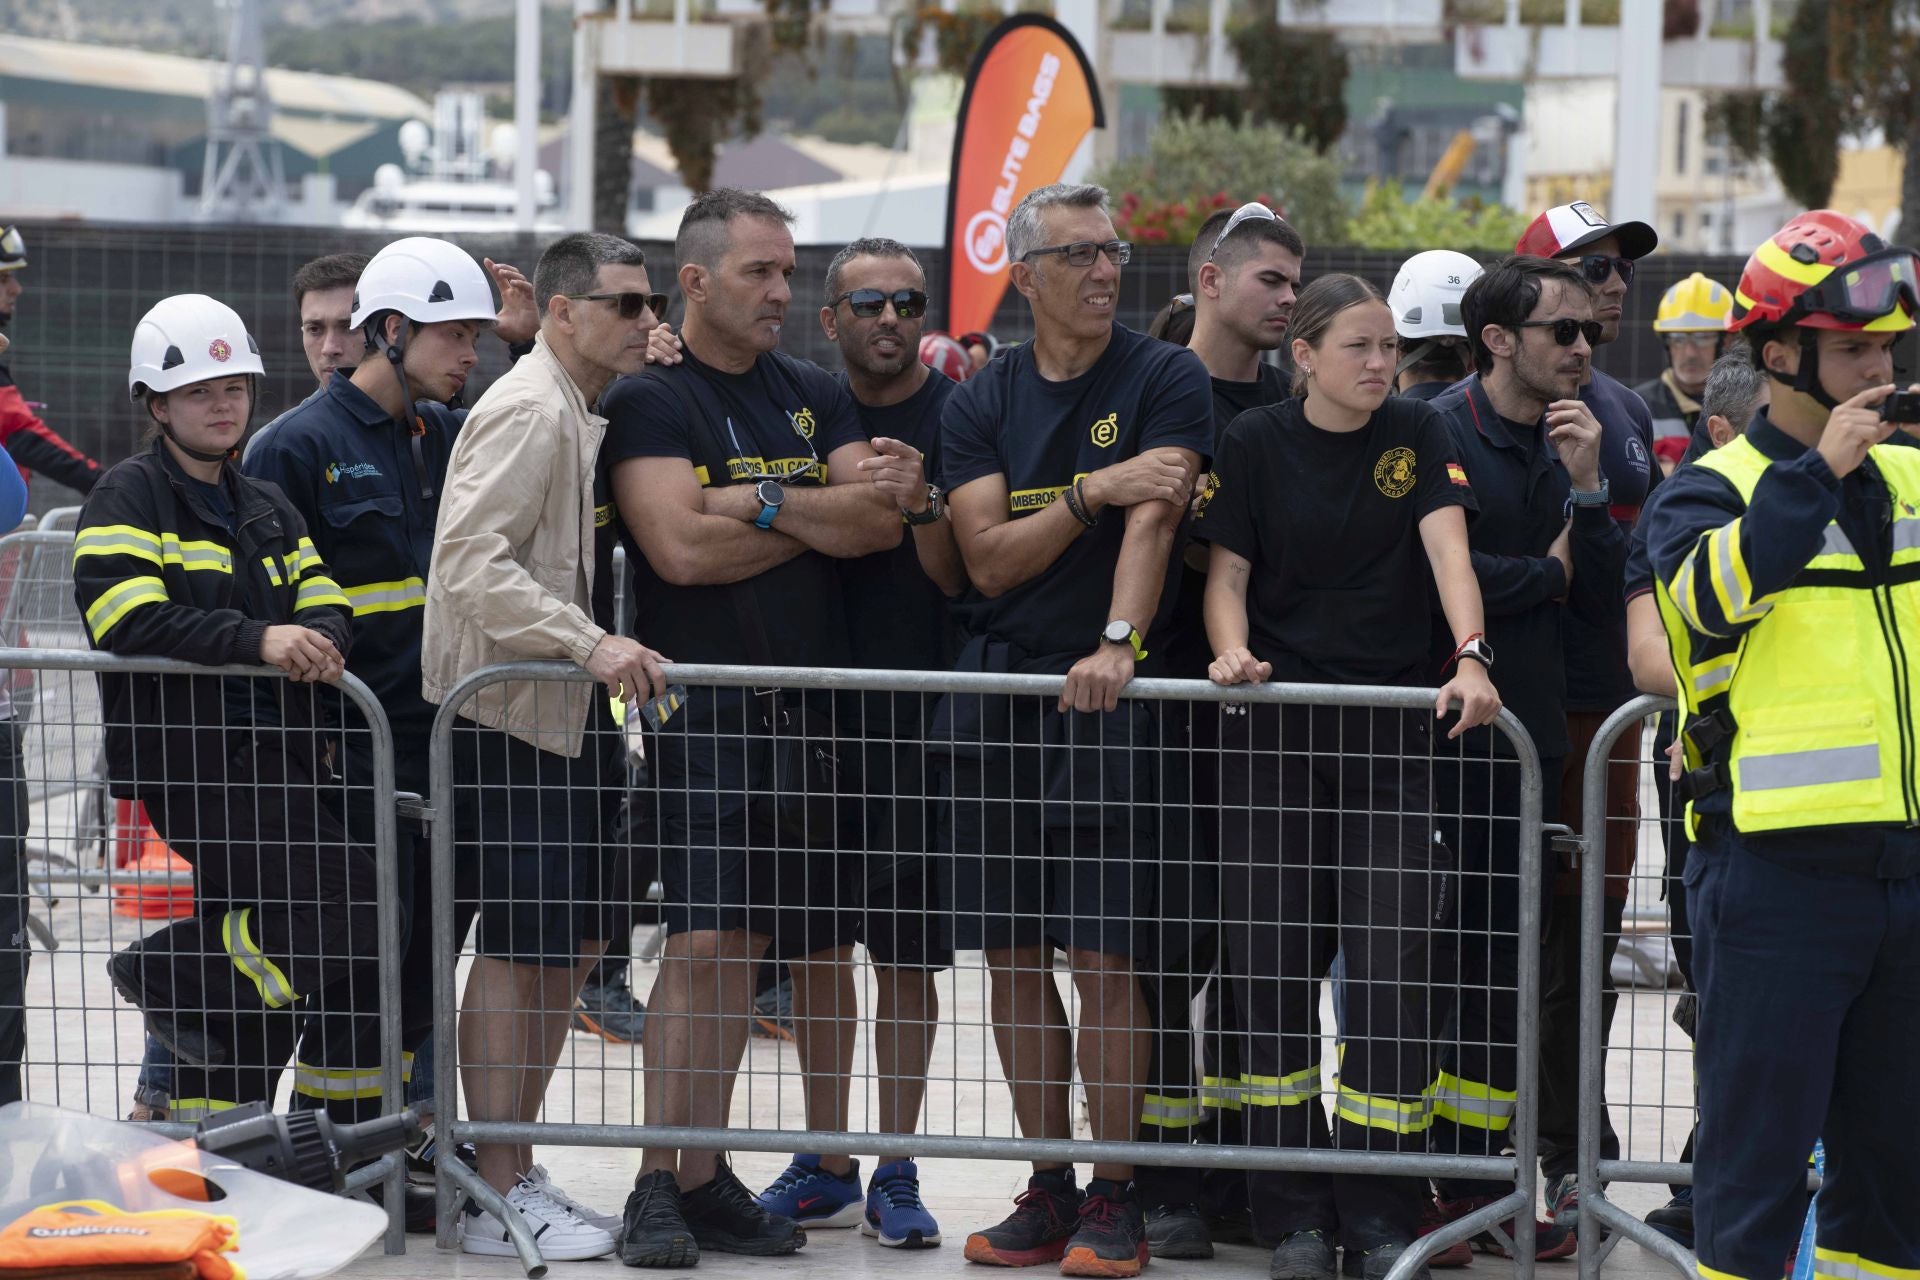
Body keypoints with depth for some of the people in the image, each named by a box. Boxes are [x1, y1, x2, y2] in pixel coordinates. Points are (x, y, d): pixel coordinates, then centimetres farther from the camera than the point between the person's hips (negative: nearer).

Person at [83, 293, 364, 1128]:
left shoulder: (268, 510, 22)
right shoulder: (129, 498, -3)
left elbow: (326, 606, 14)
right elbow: (129, 620, -17)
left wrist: (318, 638, -11)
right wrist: (257, 639, -27)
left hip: (274, 762, 8)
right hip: (184, 762, -8)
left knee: (260, 982, 10)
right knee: (357, 906, -20)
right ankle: (169, 975, -4)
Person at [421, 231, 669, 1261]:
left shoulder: (582, 418, 17)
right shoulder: (529, 410, -14)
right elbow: (470, 560, -25)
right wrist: (591, 643, -29)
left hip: (569, 710, 10)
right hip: (511, 712, -10)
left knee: (577, 938, 13)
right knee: (521, 943, -8)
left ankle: (513, 1165, 22)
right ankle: (497, 1195, -3)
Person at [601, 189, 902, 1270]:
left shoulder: (815, 396, 15)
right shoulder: (651, 403, -2)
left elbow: (884, 521, 2)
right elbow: (682, 548, -15)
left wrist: (762, 506, -11)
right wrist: (820, 517, -4)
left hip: (820, 707, 6)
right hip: (708, 710, -6)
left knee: (823, 945, 6)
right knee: (709, 939, -14)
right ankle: (666, 1185, -11)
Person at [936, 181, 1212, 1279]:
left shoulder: (1167, 380, 0)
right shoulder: (984, 403, 11)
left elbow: (1153, 522, -13)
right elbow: (989, 559, 1)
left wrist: (1118, 643, -28)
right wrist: (1096, 489, -12)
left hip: (1110, 697, -4)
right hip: (997, 692, 4)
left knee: (1104, 955, -7)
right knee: (1012, 955, 6)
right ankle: (1048, 1189, 16)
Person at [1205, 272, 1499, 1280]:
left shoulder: (1417, 435, 5)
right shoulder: (1255, 442, 4)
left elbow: (1447, 548, -8)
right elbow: (1227, 572, 5)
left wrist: (1470, 657, -25)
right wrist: (1232, 651, -17)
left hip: (1393, 727, 0)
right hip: (1275, 725, 0)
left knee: (1392, 966, -6)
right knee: (1275, 962, -1)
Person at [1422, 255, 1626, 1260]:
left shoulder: (1563, 444, 13)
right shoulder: (1439, 434, -9)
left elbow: (1602, 599, 6)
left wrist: (1586, 486, -8)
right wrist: (1547, 572, -5)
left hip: (1529, 739, 7)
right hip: (1442, 739, -7)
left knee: (1501, 967, 11)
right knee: (1418, 960, -4)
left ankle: (1472, 1179, 19)